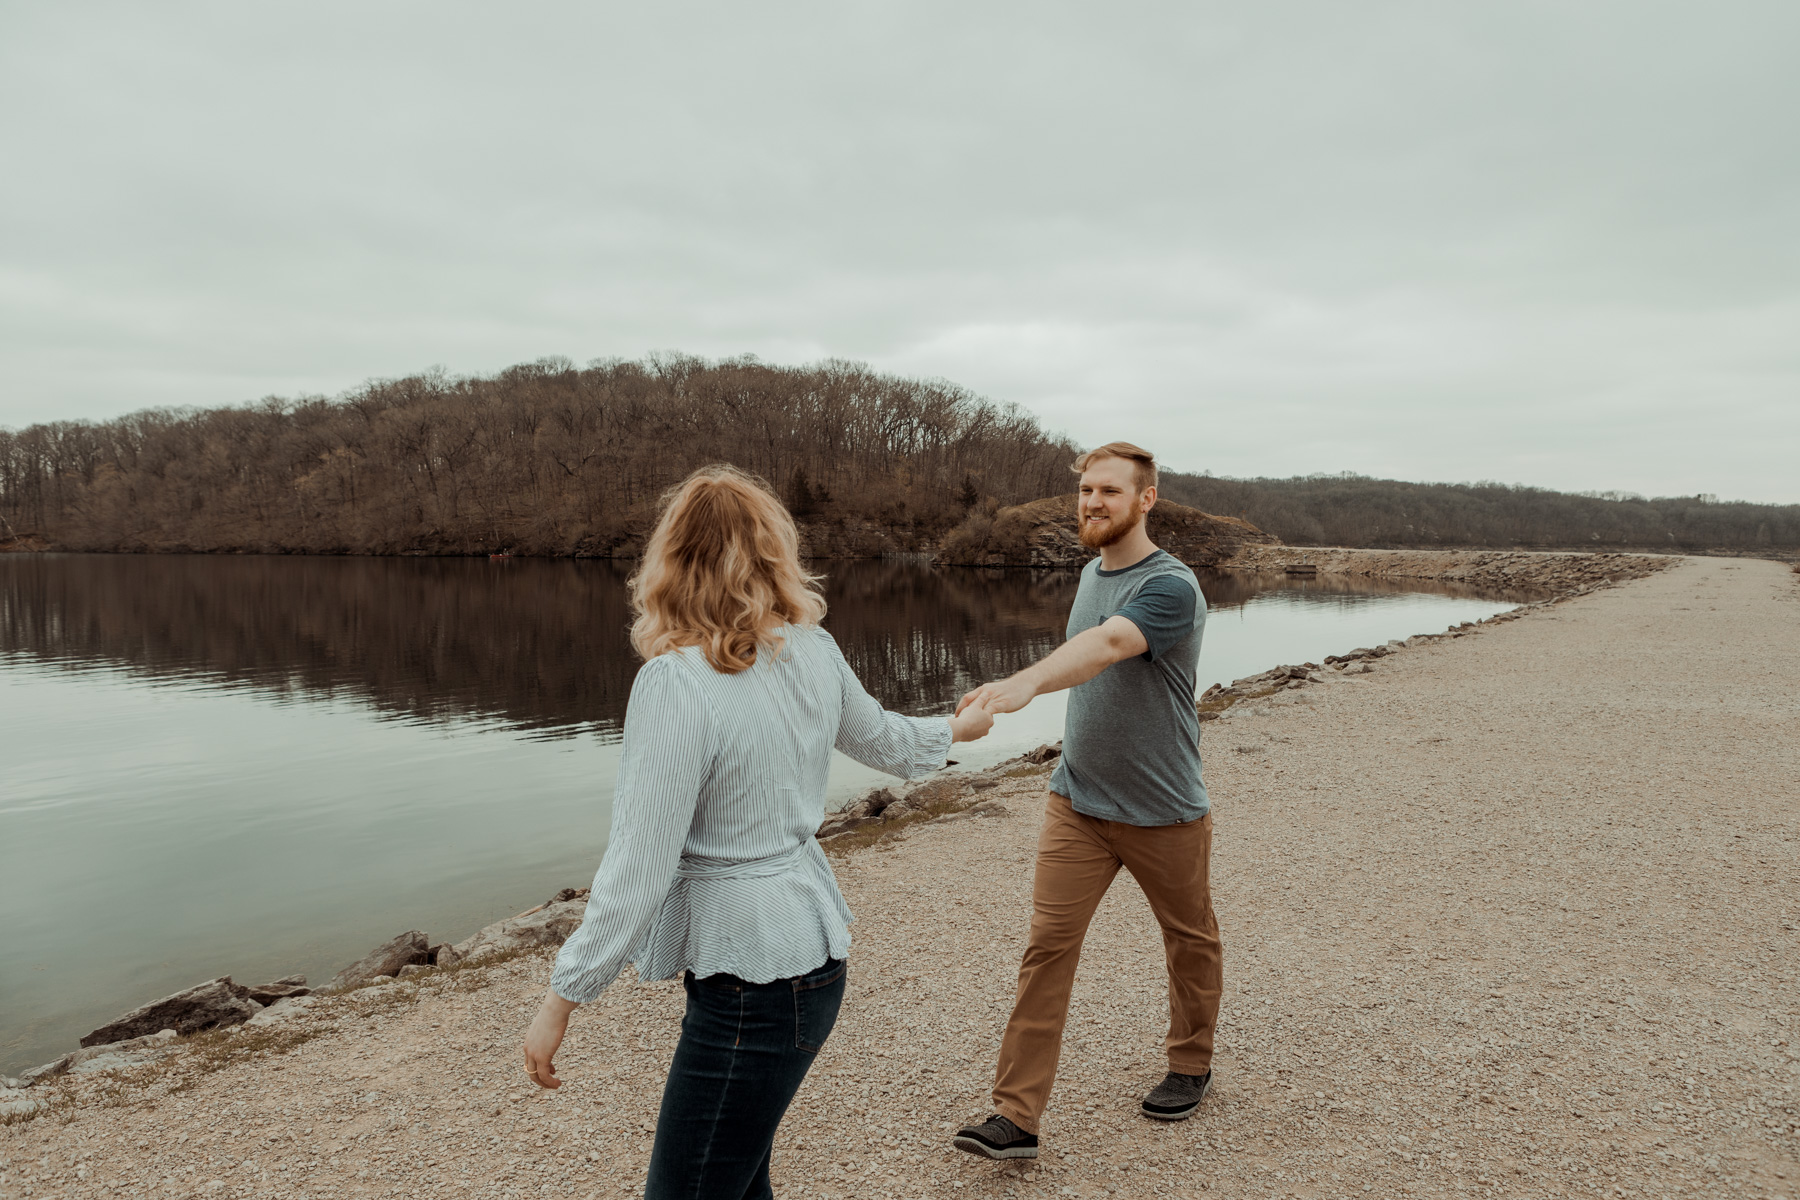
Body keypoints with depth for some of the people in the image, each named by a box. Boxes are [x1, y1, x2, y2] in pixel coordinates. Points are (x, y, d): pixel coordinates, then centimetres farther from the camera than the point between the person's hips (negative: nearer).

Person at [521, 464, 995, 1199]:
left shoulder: (677, 683, -22)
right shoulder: (812, 650, -1)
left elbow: (638, 871, -21)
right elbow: (881, 740, 17)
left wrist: (562, 997, -10)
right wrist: (956, 729, 38)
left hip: (752, 980, -8)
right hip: (809, 952, 8)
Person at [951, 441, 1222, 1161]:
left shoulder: (1171, 587, -18)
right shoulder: (1090, 574, 7)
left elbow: (1106, 646, -39)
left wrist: (1024, 684, -55)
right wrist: (1079, 728, 11)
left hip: (1163, 810, -5)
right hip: (1076, 801, 5)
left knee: (1189, 940, 16)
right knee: (1047, 945, -3)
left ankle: (1191, 1065, 41)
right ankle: (1016, 1116, 1)